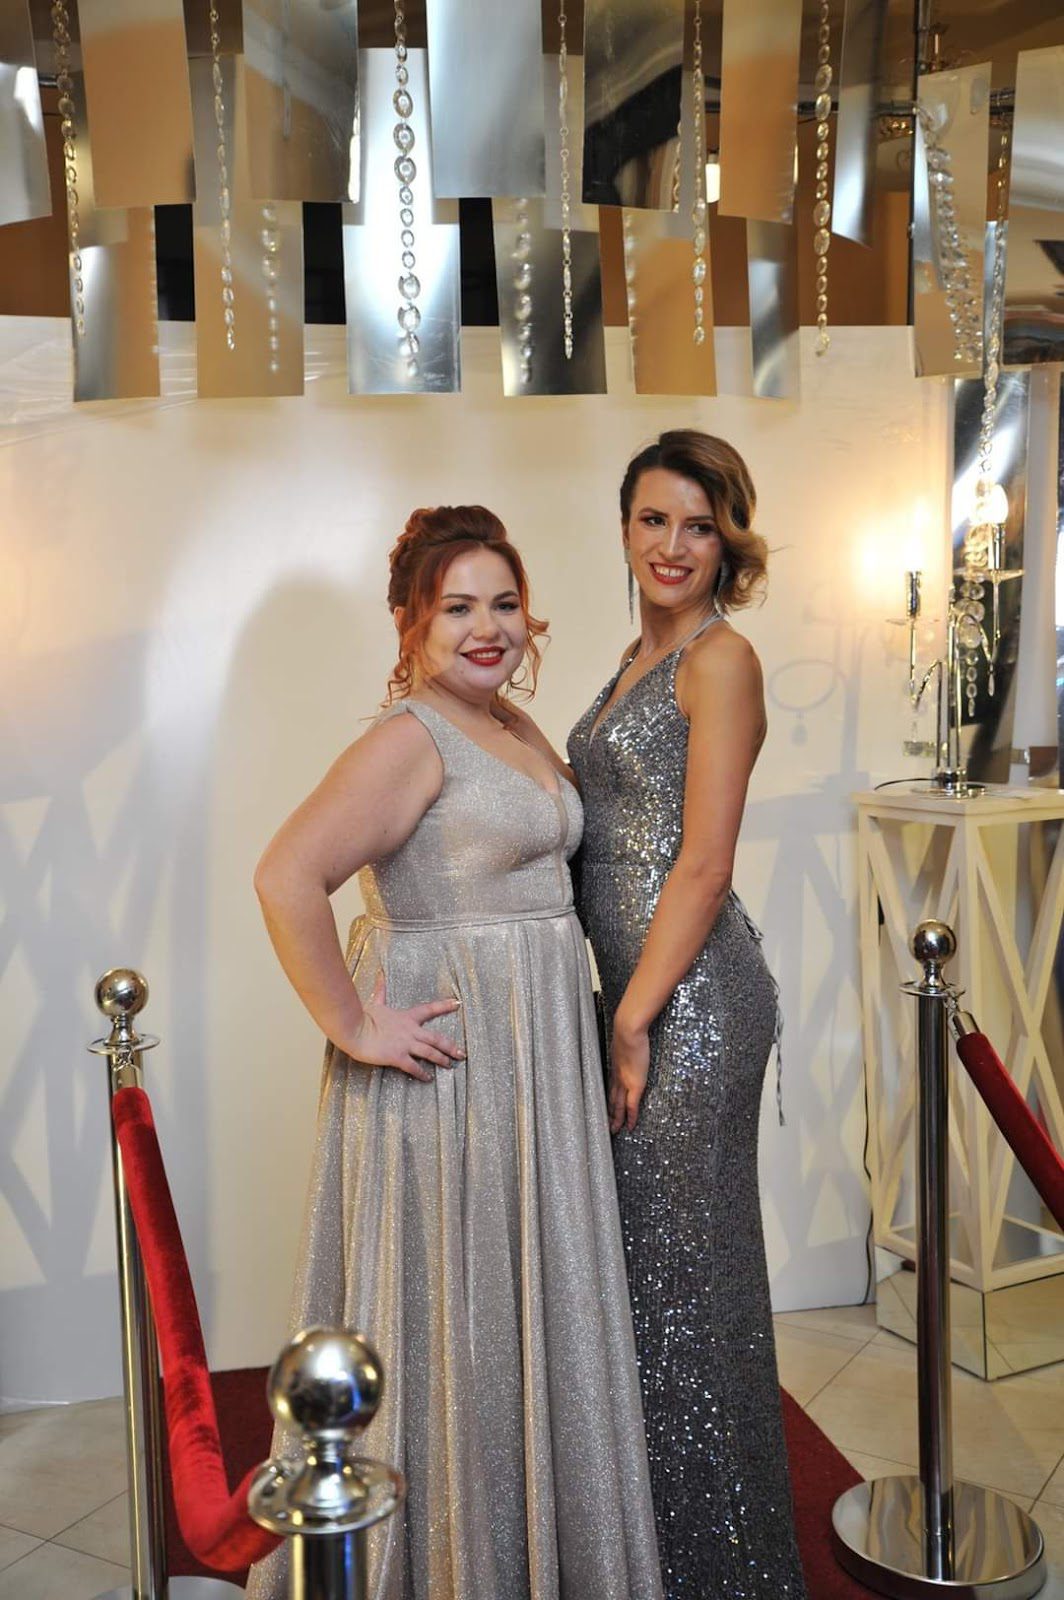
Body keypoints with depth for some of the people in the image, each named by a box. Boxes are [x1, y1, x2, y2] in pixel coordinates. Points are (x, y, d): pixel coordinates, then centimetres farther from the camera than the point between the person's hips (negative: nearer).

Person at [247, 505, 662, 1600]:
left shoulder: (517, 727, 10)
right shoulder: (410, 738, -17)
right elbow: (285, 879, -28)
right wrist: (353, 1029, -23)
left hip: (537, 1047, 9)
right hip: (450, 1049, -9)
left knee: (530, 1299, 20)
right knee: (450, 1312, 4)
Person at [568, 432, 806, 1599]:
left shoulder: (721, 659, -12)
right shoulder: (640, 657, 15)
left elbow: (703, 864, -17)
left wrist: (633, 1022, -16)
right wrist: (620, 1009, 13)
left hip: (691, 997, -9)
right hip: (638, 984, 9)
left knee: (681, 1267, 3)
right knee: (644, 1259, 18)